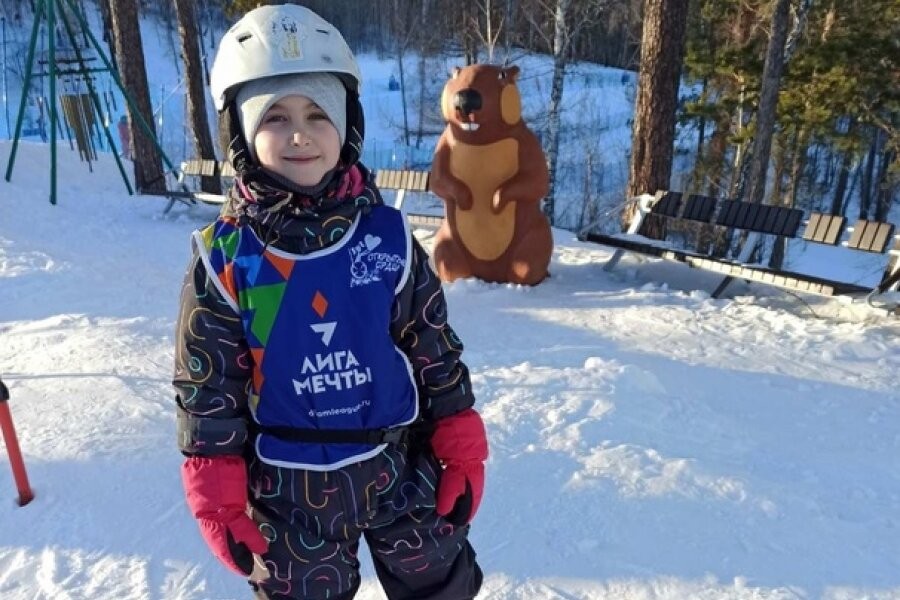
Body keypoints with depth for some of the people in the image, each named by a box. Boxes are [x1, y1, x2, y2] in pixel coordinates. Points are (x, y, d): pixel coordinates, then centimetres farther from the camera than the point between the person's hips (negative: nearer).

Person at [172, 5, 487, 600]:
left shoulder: (389, 236, -9)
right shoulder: (224, 259, -12)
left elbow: (437, 352, -2)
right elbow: (207, 389, -5)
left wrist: (462, 452, -1)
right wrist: (219, 502, -5)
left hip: (403, 468, 1)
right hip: (288, 492, 0)